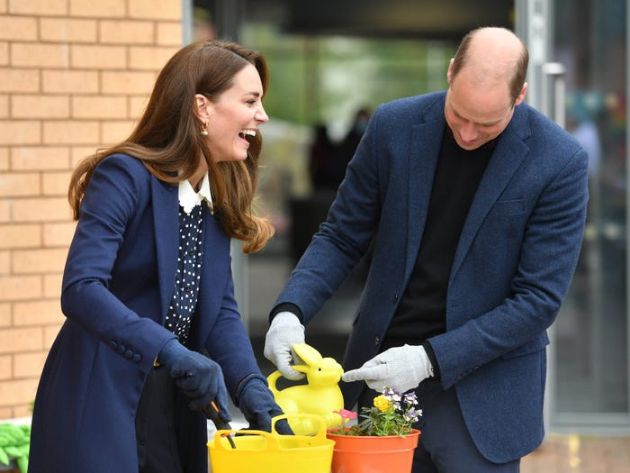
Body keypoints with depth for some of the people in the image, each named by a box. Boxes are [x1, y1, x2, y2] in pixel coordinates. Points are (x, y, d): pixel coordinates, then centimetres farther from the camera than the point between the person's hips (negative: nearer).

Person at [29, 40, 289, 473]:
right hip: (101, 406, -7)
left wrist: (251, 387, -14)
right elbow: (81, 289, -27)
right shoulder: (125, 176, -15)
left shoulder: (218, 196, 9)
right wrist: (175, 354, -35)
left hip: (176, 409, 7)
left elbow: (220, 309, 3)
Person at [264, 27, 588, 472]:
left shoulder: (559, 161, -13)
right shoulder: (394, 126, -3)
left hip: (481, 395, -3)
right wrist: (291, 309, -12)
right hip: (380, 369, 3)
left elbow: (539, 299, -12)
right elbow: (341, 237, 6)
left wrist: (431, 359, -18)